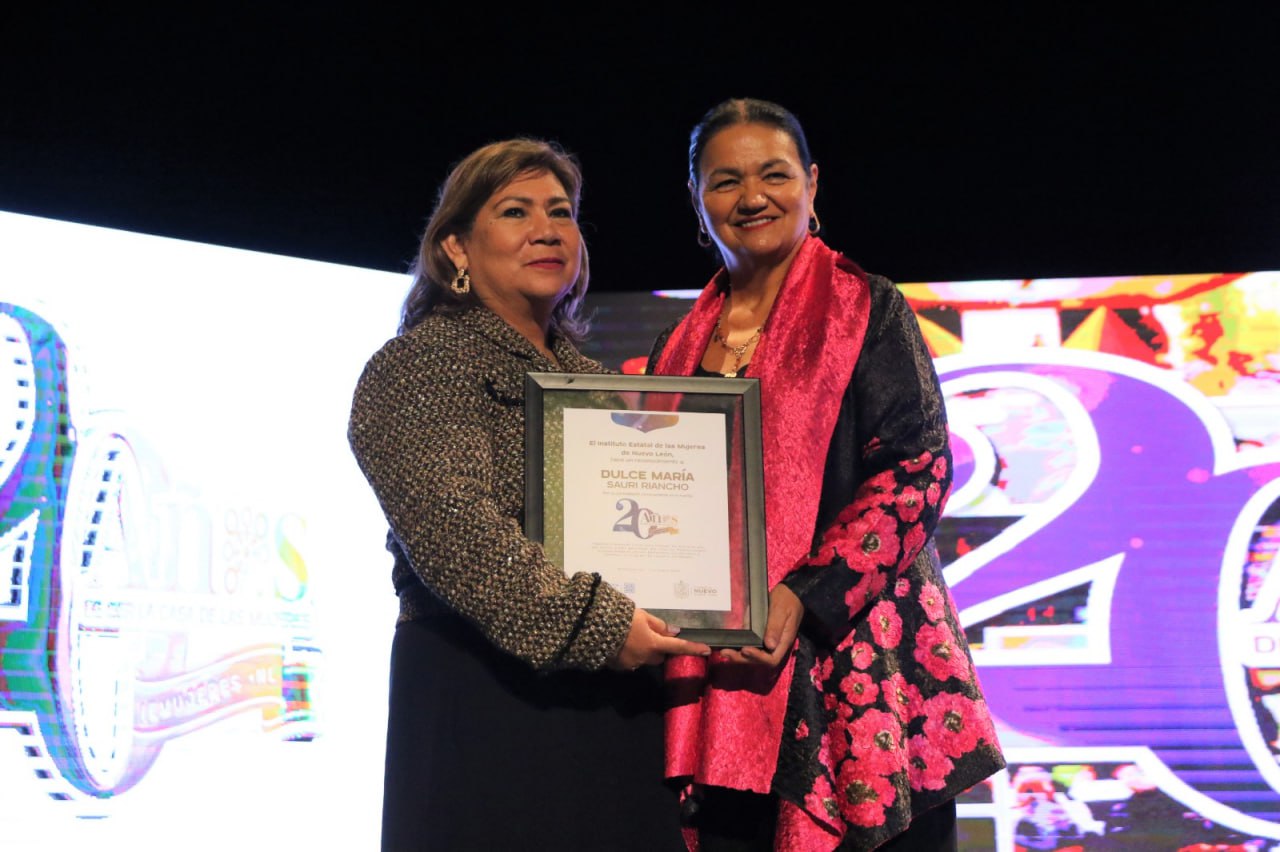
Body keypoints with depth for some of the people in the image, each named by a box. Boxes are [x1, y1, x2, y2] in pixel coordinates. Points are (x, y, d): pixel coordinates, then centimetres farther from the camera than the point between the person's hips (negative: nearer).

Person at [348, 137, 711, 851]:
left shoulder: (593, 378, 19)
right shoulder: (421, 364, -5)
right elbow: (455, 531, -18)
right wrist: (595, 624, -22)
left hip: (615, 695, 7)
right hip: (486, 695, -7)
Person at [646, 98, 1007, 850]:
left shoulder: (865, 308, 2)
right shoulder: (683, 344, 17)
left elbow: (920, 468, -7)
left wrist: (803, 594, -18)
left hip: (851, 644, -4)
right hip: (722, 668, 4)